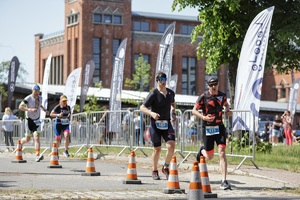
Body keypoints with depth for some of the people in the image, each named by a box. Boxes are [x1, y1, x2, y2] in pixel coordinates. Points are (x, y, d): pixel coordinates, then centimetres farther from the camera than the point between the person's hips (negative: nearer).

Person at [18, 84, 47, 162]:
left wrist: (44, 110, 7)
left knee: (37, 137, -14)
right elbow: (20, 107, -19)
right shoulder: (28, 98, -15)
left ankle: (38, 155, -23)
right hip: (29, 120, -3)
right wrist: (29, 109, -32)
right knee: (27, 139, 7)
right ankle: (20, 143, 42)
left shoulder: (40, 98, 5)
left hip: (36, 120, 3)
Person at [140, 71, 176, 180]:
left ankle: (165, 168, 8)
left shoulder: (171, 93, 7)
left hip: (167, 123, 4)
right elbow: (142, 107, -12)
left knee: (171, 146, -14)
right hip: (155, 124, -4)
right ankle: (155, 171, 22)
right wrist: (152, 113, -28)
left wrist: (173, 108, 10)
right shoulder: (153, 94, -9)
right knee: (157, 149, 1)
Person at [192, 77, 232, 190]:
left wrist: (227, 111, 1)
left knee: (222, 153, -13)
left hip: (219, 127, 2)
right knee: (210, 156, 8)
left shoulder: (222, 95, 4)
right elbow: (194, 111, -4)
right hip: (207, 128, -2)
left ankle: (224, 181, -12)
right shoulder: (203, 97, -7)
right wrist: (204, 117, -21)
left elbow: (226, 105, 24)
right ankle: (202, 151, 47)